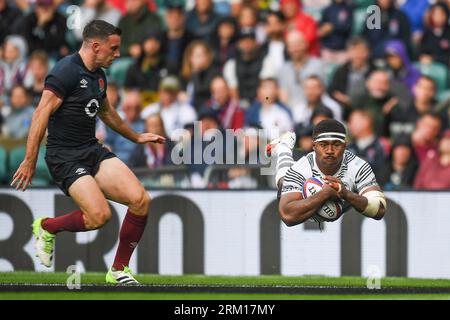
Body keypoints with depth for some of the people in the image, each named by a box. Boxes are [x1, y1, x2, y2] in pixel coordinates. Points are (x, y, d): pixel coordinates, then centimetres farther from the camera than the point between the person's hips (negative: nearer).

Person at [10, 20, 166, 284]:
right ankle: (46, 227, 6)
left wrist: (136, 137, 43)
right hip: (65, 156, -8)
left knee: (141, 200, -10)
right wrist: (30, 161, -23)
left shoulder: (99, 75, 13)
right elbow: (41, 114, -19)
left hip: (93, 150, 8)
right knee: (100, 215, -24)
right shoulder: (66, 71, -15)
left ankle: (119, 270, 4)